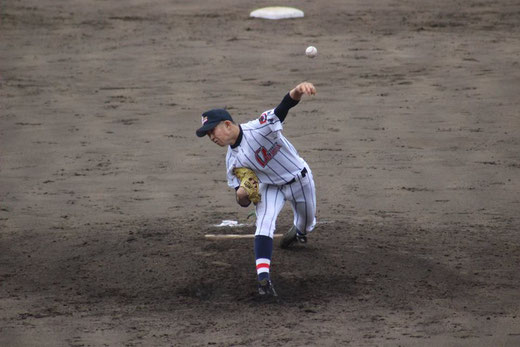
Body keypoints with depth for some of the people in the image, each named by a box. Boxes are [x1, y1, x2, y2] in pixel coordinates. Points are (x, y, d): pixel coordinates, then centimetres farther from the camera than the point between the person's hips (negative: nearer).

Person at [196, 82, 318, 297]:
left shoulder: (260, 128, -29)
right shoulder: (232, 160, -12)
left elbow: (283, 108, -47)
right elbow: (243, 202, -7)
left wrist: (297, 91, -68)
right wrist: (241, 195, -33)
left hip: (300, 180, -2)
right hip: (271, 187, 2)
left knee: (307, 224, 18)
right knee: (264, 223, -24)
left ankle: (299, 232, 57)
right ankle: (263, 277, -34)